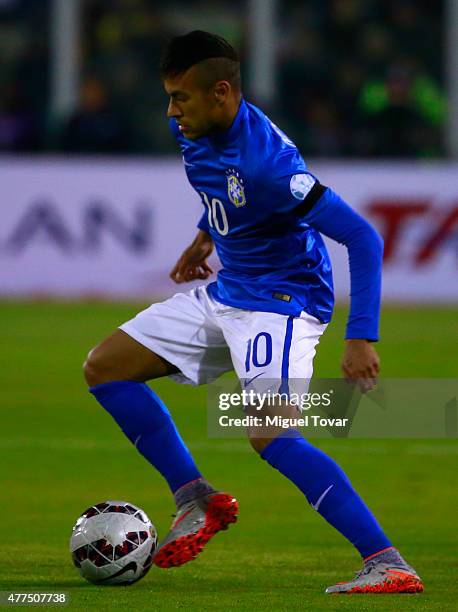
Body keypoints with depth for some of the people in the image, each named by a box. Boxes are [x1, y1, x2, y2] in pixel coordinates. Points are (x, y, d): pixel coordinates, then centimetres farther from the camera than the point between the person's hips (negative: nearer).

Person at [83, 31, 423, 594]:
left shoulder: (266, 161, -31)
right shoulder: (193, 131, -5)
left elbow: (362, 238, -31)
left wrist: (361, 338, -35)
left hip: (283, 300, -9)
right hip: (225, 293, 9)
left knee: (268, 433, -29)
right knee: (104, 368, 8)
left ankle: (388, 565, -28)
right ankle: (196, 500, 14)